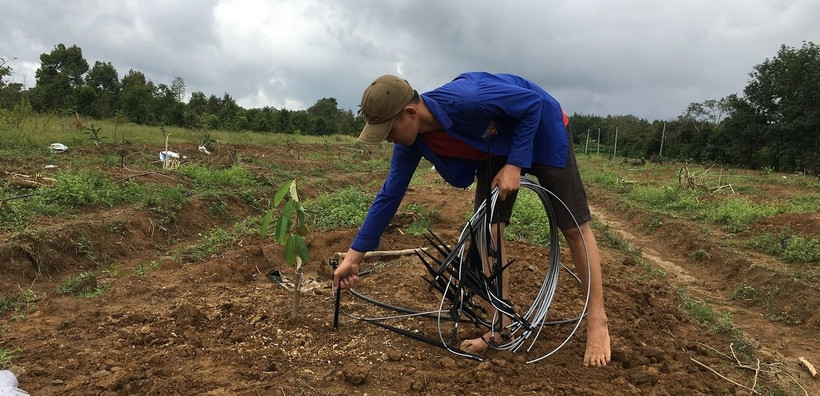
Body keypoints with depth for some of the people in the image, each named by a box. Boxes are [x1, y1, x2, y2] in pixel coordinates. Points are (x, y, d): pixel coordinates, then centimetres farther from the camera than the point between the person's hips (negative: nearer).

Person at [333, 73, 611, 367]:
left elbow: (532, 102, -27)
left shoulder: (465, 100, -40)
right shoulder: (411, 144, -19)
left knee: (574, 227, -3)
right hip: (496, 150, 6)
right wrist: (353, 256, -10)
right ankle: (503, 325, 6)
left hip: (541, 132, -5)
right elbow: (389, 195, -11)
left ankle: (597, 322, 10)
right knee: (488, 228, -4)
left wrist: (514, 165, -30)